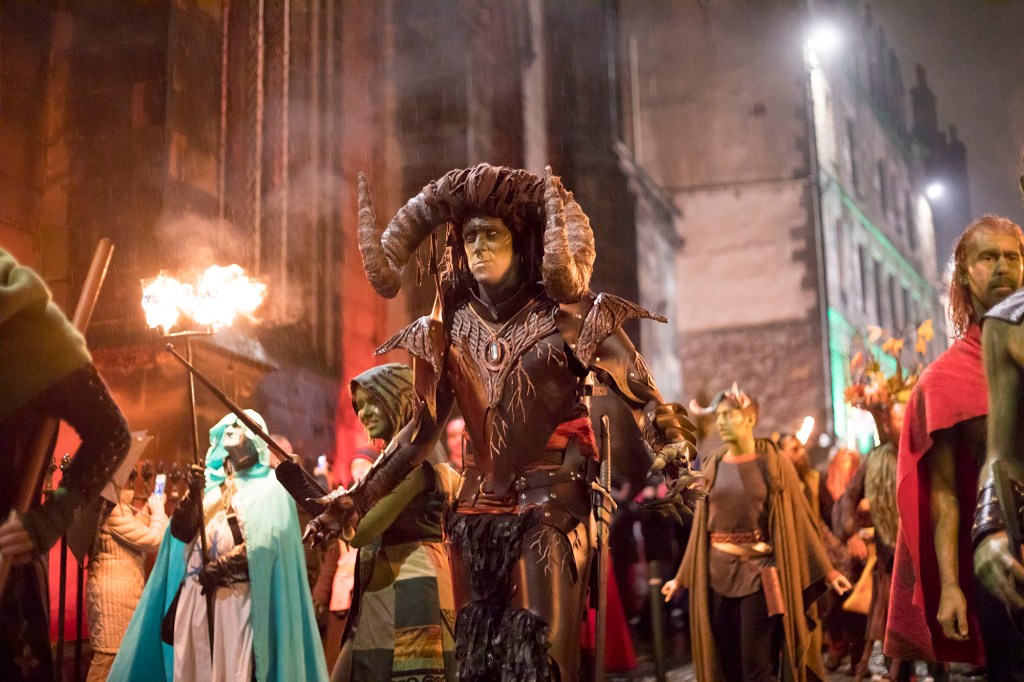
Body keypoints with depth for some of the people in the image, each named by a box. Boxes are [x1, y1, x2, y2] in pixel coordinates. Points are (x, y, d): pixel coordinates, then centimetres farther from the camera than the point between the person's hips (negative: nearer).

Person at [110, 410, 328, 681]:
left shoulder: (268, 488, 4)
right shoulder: (209, 482, 17)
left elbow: (266, 542, -10)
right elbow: (180, 532, 5)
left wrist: (223, 566, -15)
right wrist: (192, 495, -9)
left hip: (238, 599, -4)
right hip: (196, 596, 4)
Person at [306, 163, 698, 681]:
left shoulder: (567, 316, -6)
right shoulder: (449, 329, 7)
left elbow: (643, 398, -6)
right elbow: (422, 432, 12)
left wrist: (676, 453, -24)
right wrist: (356, 501, 8)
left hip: (551, 506, -4)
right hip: (477, 511, 5)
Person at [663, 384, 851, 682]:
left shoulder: (774, 464, -3)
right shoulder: (712, 467, 7)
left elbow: (799, 518, -3)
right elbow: (702, 525, 11)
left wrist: (826, 570, -6)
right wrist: (682, 576, 13)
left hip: (759, 572, -4)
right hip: (718, 573, 4)